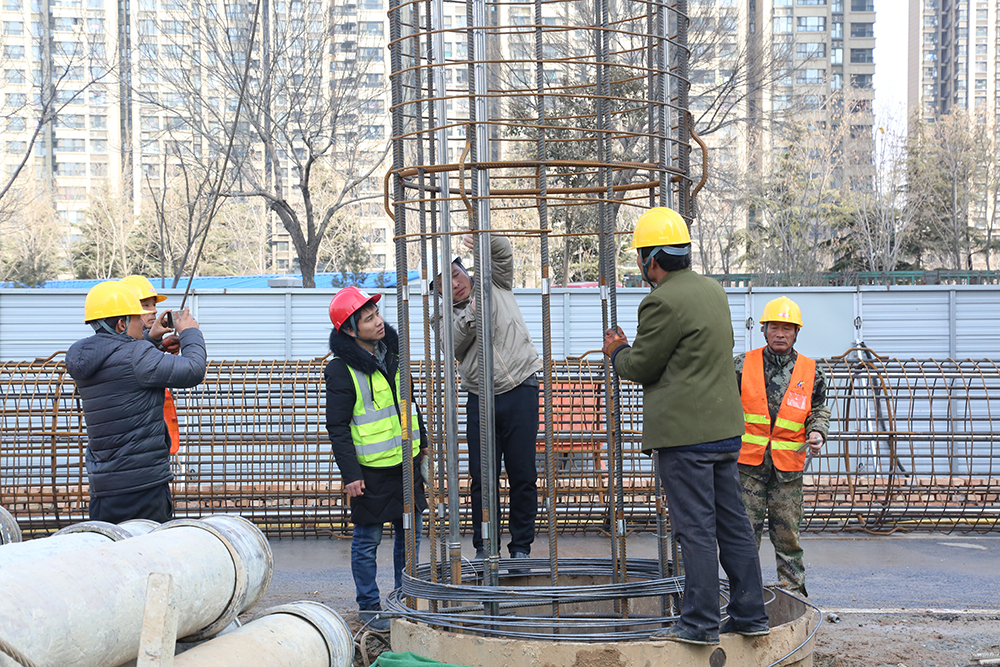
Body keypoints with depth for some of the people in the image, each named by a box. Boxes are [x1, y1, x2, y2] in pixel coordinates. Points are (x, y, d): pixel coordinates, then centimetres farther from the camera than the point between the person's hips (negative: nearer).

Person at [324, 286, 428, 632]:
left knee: (410, 533, 13)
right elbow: (337, 427, -13)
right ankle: (369, 606, 18)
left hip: (406, 461, 6)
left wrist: (421, 440, 21)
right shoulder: (342, 370, -16)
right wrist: (350, 473, -15)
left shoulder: (392, 352, 5)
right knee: (368, 540, 4)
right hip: (371, 469, -6)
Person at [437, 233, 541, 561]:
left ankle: (521, 546, 10)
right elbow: (452, 345, -9)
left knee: (523, 475, 0)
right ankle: (484, 547, 12)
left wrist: (485, 239, -24)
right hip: (480, 399, 1)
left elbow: (504, 253, -5)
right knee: (482, 476, 2)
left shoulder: (495, 285, 10)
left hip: (520, 390, -1)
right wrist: (472, 315, -21)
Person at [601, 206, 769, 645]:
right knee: (732, 522, 12)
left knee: (695, 528, -4)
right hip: (725, 426, 9)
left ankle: (700, 622, 1)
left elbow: (639, 367, -10)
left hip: (685, 433, -9)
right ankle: (750, 615, 17)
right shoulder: (712, 290, 13)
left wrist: (617, 352, 13)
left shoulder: (663, 302, -16)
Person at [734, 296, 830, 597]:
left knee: (787, 532, 6)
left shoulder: (810, 372, 5)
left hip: (788, 464, 1)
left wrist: (817, 433, -4)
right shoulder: (744, 365, 2)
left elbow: (819, 411, 15)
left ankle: (793, 589, 17)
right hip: (749, 462, -1)